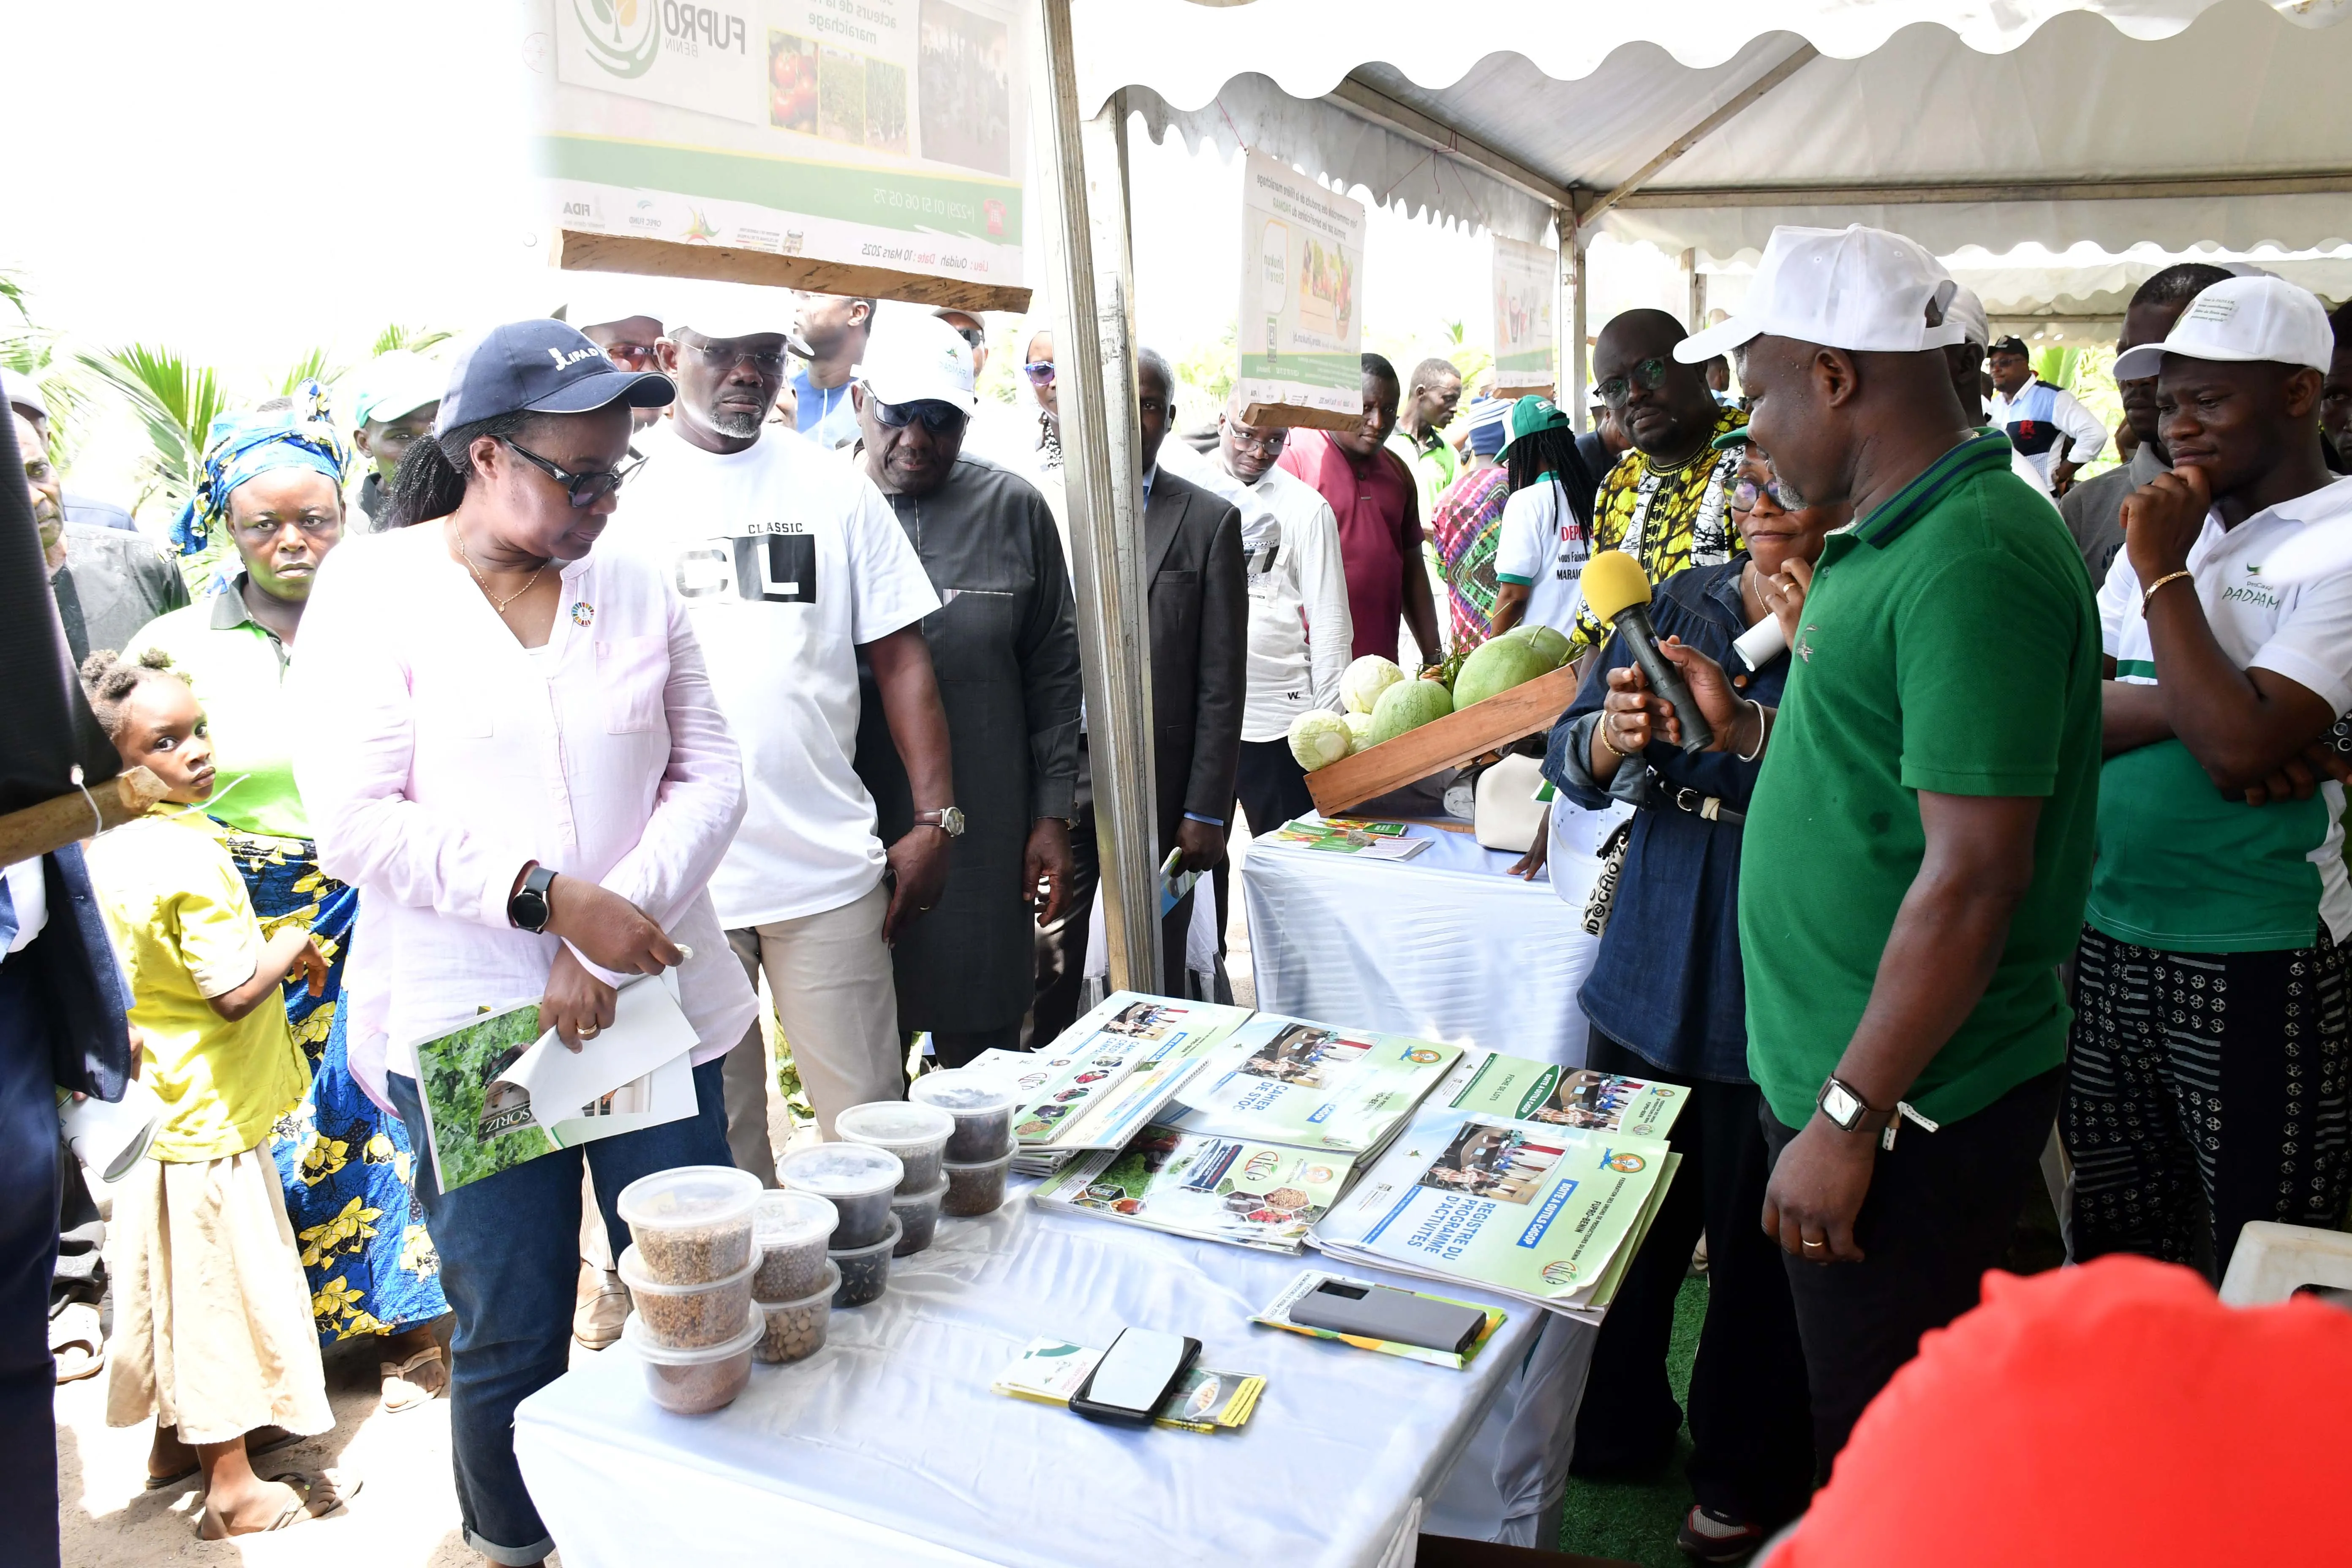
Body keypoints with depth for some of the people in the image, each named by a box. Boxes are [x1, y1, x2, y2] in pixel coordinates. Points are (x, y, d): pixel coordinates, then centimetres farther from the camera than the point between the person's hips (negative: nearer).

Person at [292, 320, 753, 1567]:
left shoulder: (635, 586, 5)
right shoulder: (374, 588, -3)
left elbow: (711, 776, 1)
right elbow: (356, 820, -10)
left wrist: (610, 935, -11)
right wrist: (550, 896, -20)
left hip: (656, 1009, 3)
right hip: (470, 1029, -2)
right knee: (512, 1344, 8)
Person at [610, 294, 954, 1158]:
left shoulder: (834, 486, 7)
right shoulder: (621, 485, 4)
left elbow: (899, 657, 7)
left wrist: (935, 821, 0)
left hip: (828, 868, 1)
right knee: (712, 1143, 10)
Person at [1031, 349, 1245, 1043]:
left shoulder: (1208, 520, 1)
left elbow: (1221, 680, -1)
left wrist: (1206, 811, -6)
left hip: (1158, 787, -1)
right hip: (1056, 780, 1)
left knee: (1156, 984, 10)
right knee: (1045, 981, 8)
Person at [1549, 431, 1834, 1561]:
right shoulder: (1678, 605, 5)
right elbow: (1571, 763, 3)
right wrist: (1613, 734, -18)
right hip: (1649, 975, 4)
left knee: (1757, 1247, 11)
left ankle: (1747, 1475, 35)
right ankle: (1614, 1430, 41)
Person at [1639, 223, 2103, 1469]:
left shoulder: (1970, 562, -22)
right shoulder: (1895, 537, 10)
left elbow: (1973, 875, -25)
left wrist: (1847, 1120, -21)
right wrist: (1745, 727, 8)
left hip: (1912, 1106, -9)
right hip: (1833, 1067, 9)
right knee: (1857, 1420, 24)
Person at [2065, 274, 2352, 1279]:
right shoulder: (2165, 529, 10)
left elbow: (2242, 747, -22)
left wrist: (2163, 572, -14)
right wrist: (2185, 709, -16)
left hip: (2259, 969, -6)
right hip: (2108, 944, 6)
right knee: (2113, 1248, 19)